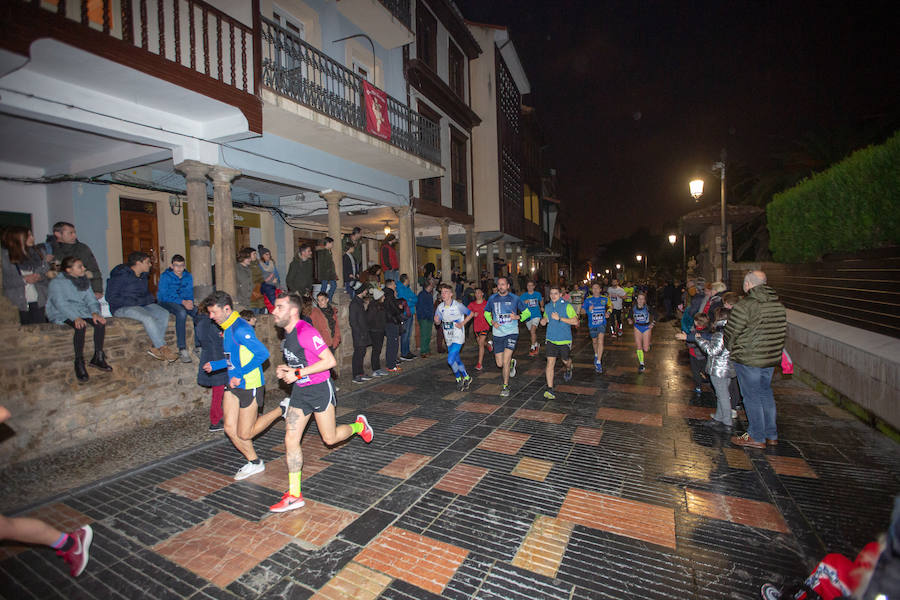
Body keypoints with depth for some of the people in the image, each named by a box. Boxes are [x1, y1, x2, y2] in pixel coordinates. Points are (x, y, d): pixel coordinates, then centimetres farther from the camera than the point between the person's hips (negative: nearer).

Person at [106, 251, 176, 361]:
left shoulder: (144, 275, 12)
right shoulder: (121, 275, -12)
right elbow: (111, 297, -14)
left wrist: (150, 299, 7)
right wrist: (134, 302, -20)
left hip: (143, 304, 8)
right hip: (123, 308, -8)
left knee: (164, 313, -19)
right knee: (148, 318, -34)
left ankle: (155, 348, -20)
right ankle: (163, 348, -25)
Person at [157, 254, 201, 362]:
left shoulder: (188, 276, 8)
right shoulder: (165, 276, -6)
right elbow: (164, 296, -13)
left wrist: (189, 301, -13)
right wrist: (182, 302, -22)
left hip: (184, 302, 4)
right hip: (166, 302, -4)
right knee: (181, 312, -36)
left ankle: (198, 346, -22)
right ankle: (182, 349, -35)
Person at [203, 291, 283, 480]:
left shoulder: (240, 329, -20)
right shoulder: (228, 329, 11)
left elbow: (263, 353, -25)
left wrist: (240, 374, -23)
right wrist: (215, 365, 20)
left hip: (250, 386, -9)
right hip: (234, 386, 9)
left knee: (244, 434, 1)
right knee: (230, 429, 9)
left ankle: (282, 410, 16)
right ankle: (254, 463, 26)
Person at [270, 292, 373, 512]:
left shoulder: (305, 332, -22)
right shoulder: (287, 334, 7)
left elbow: (330, 361, -25)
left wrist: (297, 373, -22)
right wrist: (285, 369, 2)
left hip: (319, 389, -8)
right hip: (299, 391, 8)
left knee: (330, 438, 5)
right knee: (290, 440, 3)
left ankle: (359, 425, 35)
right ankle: (294, 495, 12)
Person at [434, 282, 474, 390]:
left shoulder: (458, 305, -13)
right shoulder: (440, 307, 2)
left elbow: (471, 314, -1)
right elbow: (438, 322, 11)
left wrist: (462, 323, -13)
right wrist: (436, 320, -12)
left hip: (458, 337, -6)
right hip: (448, 338, 6)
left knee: (450, 360, -14)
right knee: (457, 360, 14)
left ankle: (459, 379, 10)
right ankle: (467, 378, 32)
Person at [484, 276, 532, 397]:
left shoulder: (514, 298, -1)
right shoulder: (492, 298, 4)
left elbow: (527, 313, 7)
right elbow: (486, 313, 18)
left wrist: (517, 317, -13)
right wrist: (492, 322, -1)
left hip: (511, 332, -3)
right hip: (498, 334, 3)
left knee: (505, 360, -14)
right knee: (500, 364, 6)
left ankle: (505, 386, 3)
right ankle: (511, 363, 40)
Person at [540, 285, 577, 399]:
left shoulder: (567, 306, -8)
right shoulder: (547, 306, 7)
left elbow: (575, 321, -13)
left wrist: (559, 318, -20)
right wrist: (543, 320, 0)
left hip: (564, 339, -2)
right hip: (551, 339, 2)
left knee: (565, 360, 16)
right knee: (550, 362, -9)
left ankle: (568, 370, 55)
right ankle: (549, 390, -10)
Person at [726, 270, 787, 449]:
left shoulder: (744, 306, -19)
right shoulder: (779, 305, 5)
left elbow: (730, 333, -15)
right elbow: (783, 330, 13)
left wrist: (730, 349, 4)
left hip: (748, 359, -7)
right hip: (772, 359, 8)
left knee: (752, 396, 4)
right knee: (766, 394, 19)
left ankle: (757, 437, 15)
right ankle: (771, 435, 29)